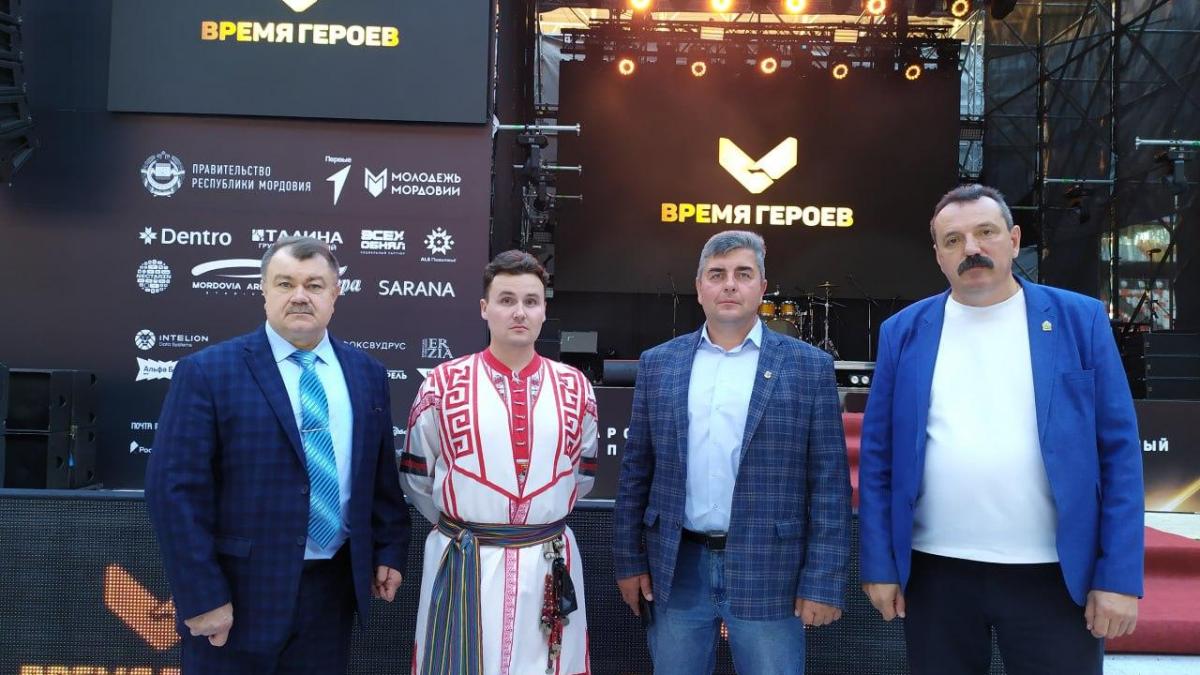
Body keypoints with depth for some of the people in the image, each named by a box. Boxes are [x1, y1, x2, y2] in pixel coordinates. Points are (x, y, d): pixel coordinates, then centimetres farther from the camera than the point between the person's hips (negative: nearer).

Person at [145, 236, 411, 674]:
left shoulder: (367, 373, 6)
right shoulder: (208, 372, -8)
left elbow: (383, 474, 12)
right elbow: (175, 489, -11)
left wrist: (389, 551, 6)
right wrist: (202, 596, -14)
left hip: (332, 589, 4)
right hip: (239, 591, -4)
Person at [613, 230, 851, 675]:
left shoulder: (809, 367, -1)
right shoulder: (658, 364, 6)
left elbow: (829, 483, -4)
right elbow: (636, 471, 8)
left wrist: (823, 582, -7)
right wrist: (630, 560, 5)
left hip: (767, 572, -2)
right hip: (677, 570, 3)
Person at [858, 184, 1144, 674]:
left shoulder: (1080, 320, 0)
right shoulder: (904, 332, 3)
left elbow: (1119, 452, -2)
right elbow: (878, 455, 3)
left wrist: (1120, 575, -6)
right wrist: (880, 564, 0)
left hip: (1055, 574, -1)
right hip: (936, 573, 1)